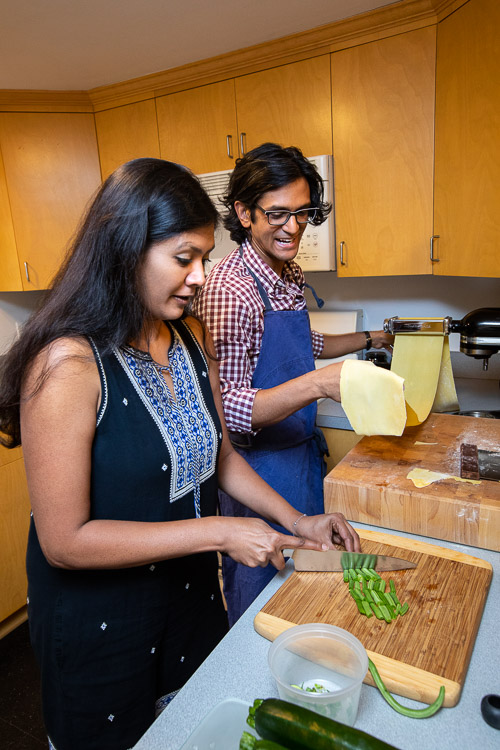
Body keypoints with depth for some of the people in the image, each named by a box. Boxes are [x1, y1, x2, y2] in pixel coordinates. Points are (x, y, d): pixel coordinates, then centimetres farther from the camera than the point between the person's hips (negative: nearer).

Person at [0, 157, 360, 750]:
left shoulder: (191, 337, -4)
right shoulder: (69, 364, -27)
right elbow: (64, 540, -25)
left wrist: (299, 522, -1)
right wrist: (219, 531, -24)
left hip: (192, 592, 6)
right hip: (98, 619, -6)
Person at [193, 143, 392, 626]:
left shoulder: (289, 274, 4)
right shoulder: (229, 290, -24)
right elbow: (225, 410, -28)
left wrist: (370, 339, 23)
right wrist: (318, 383, -39)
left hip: (303, 453, 9)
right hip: (260, 467, -9)